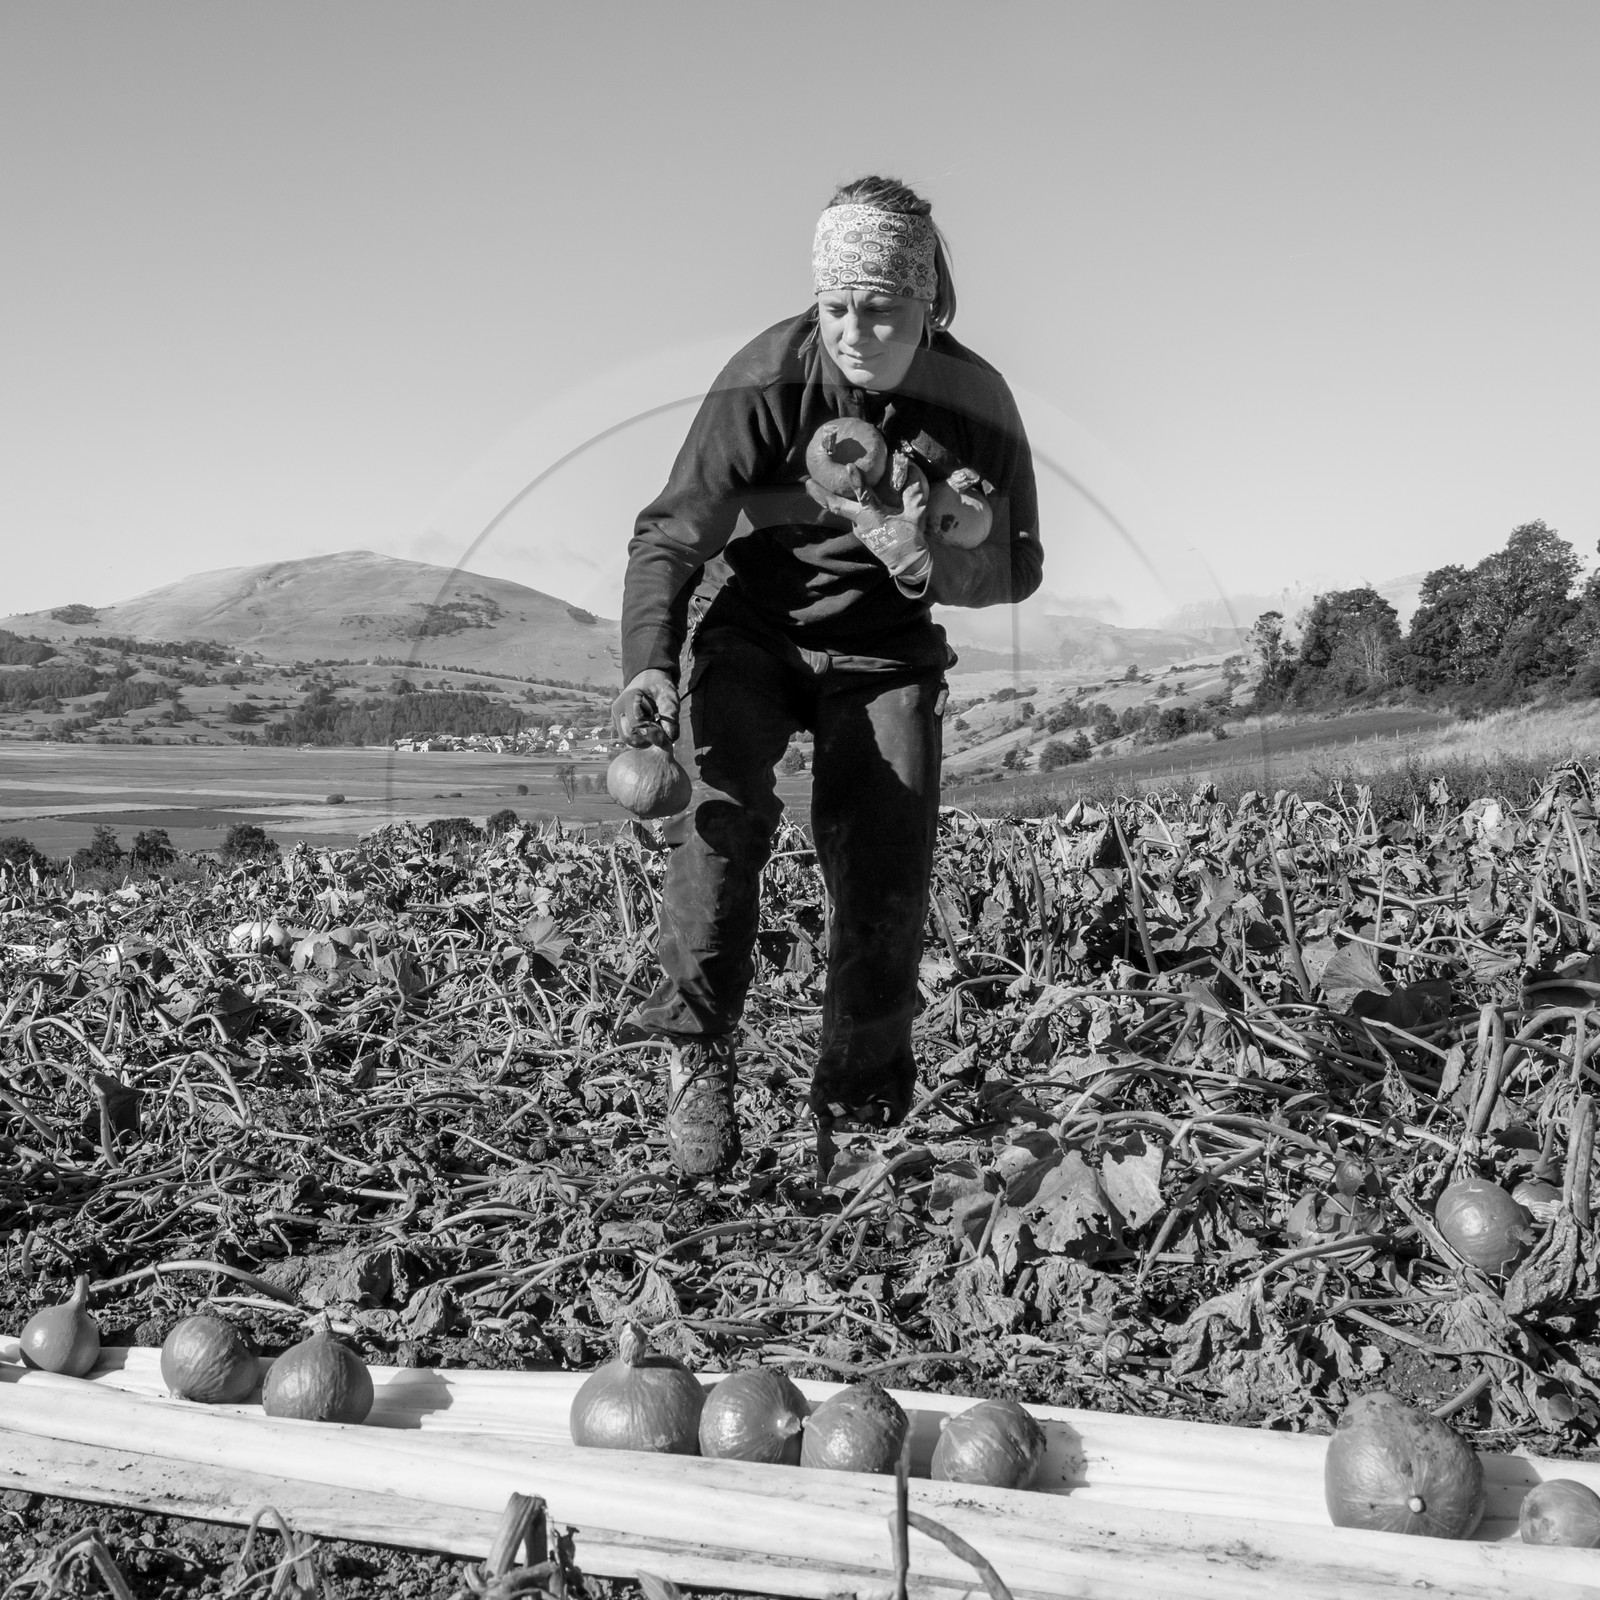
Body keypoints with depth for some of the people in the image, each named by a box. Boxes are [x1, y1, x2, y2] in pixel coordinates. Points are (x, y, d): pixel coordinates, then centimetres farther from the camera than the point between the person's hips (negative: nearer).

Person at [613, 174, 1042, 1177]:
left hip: (887, 647, 2)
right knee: (725, 802, -30)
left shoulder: (976, 401, -11)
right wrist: (649, 664, -38)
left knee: (889, 868, -9)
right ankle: (698, 1048, -17)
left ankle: (861, 1113, 9)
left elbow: (1019, 567, -4)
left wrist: (920, 559, -26)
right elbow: (672, 533, -20)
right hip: (754, 628, -1)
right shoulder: (767, 379, -19)